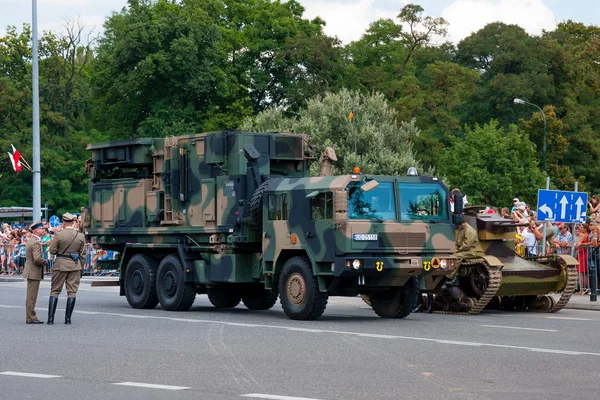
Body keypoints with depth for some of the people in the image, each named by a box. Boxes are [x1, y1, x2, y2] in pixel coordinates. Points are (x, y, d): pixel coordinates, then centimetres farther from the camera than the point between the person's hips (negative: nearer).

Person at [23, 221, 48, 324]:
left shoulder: (30, 240, 14)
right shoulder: (36, 242, -19)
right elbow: (37, 258, -28)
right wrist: (45, 261, -10)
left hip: (31, 272, 10)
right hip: (34, 272, -10)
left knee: (31, 296, 14)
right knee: (32, 297, -5)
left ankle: (30, 317, 20)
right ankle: (31, 318, -2)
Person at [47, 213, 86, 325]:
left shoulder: (59, 235, -11)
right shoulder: (81, 236, -1)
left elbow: (52, 251, -7)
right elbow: (83, 254, 4)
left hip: (60, 265, -2)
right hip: (75, 266, 2)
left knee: (55, 290, 7)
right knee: (72, 291, 6)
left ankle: (50, 318, 2)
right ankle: (68, 319, 2)